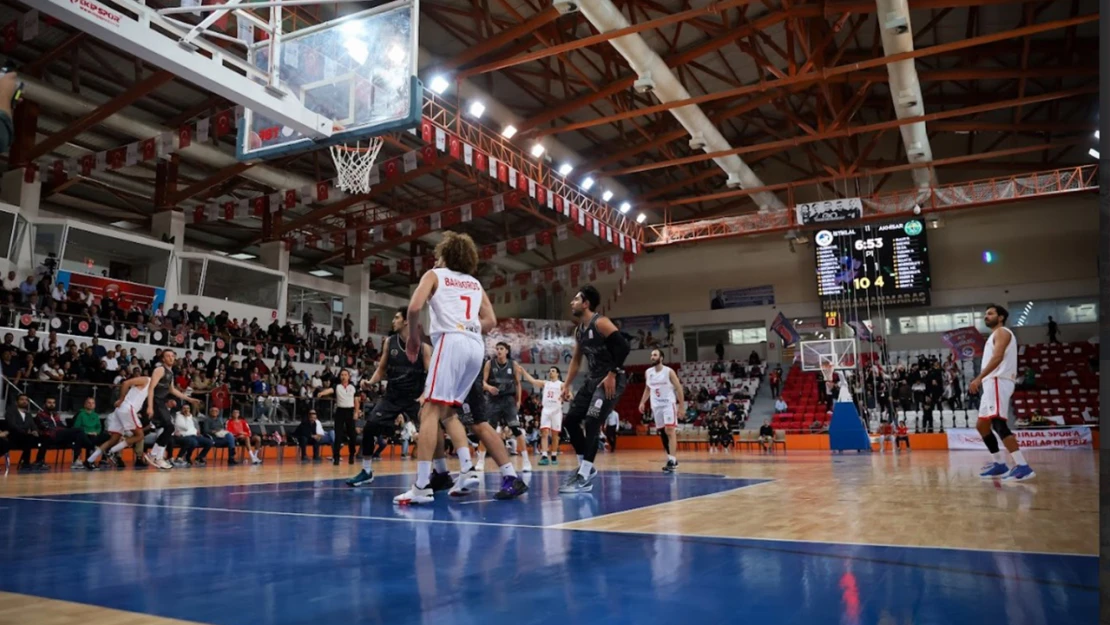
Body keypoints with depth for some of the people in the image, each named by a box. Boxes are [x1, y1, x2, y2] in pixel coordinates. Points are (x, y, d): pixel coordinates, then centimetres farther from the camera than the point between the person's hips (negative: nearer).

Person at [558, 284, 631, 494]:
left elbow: (623, 346, -23)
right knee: (571, 419, 7)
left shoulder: (600, 323, -14)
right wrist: (567, 384, 15)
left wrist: (612, 374, -24)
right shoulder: (578, 330, 13)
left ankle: (584, 478, -15)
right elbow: (576, 359, 21)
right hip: (592, 380, 10)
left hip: (610, 380, -9)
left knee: (591, 423, -18)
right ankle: (586, 467, 18)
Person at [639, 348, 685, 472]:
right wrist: (642, 402, 8)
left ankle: (671, 460, -17)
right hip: (656, 406, 6)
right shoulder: (648, 372, 5)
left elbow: (679, 388, -6)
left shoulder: (669, 371, -9)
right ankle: (671, 459, 18)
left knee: (669, 431, -15)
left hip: (668, 404, -6)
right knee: (662, 432, 8)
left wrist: (682, 406, -10)